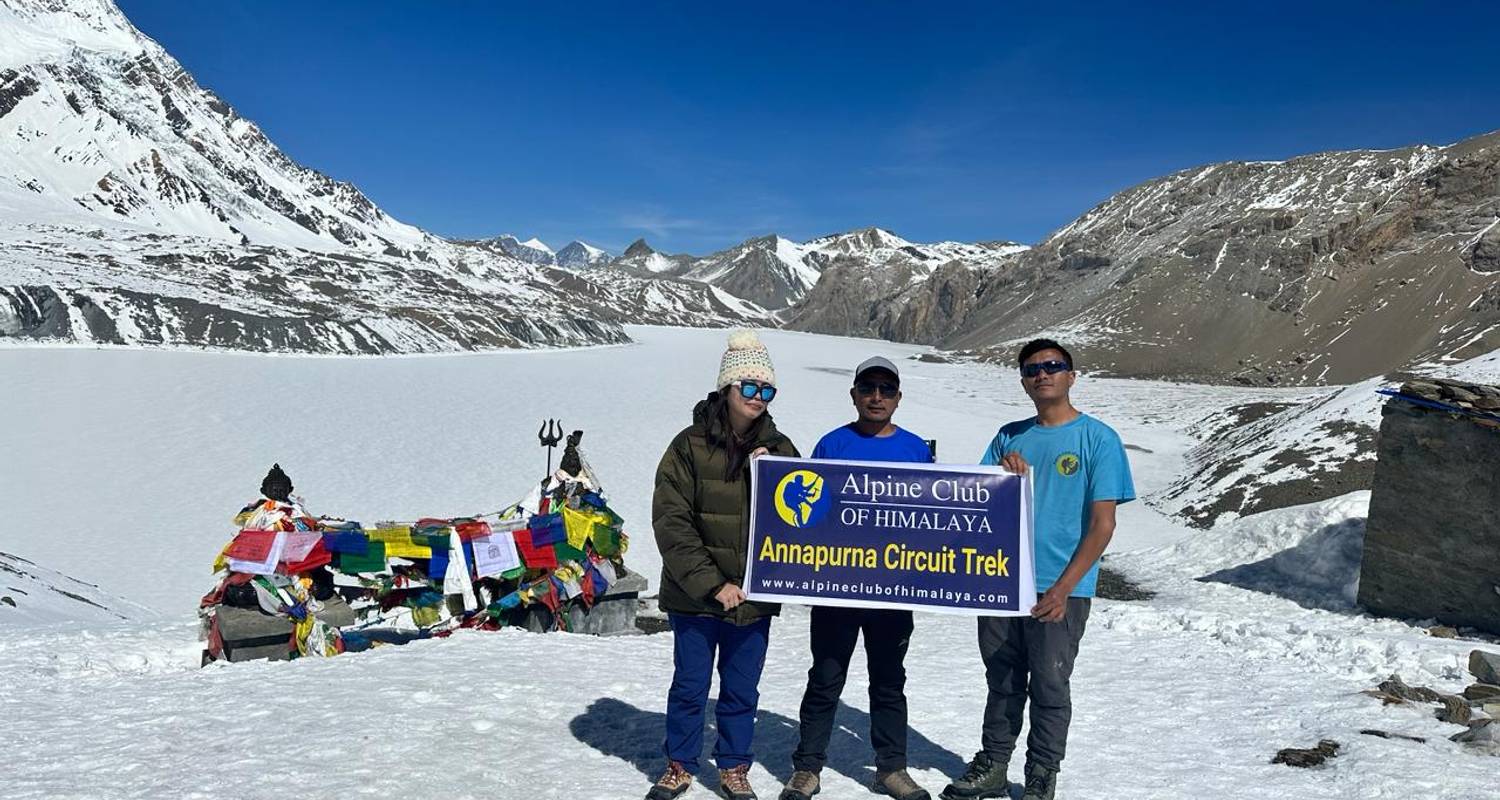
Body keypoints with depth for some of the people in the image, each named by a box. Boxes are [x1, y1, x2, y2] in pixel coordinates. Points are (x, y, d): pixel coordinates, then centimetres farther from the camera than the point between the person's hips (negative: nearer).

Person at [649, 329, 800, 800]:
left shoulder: (779, 449, 4)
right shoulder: (690, 446, -7)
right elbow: (671, 523, -11)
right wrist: (711, 583, -16)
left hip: (755, 597, 2)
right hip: (695, 596, -2)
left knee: (742, 690, 13)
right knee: (689, 686, 11)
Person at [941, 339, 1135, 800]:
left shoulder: (1097, 438, -4)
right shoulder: (1009, 437, 9)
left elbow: (1103, 524, -8)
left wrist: (1063, 588, -16)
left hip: (1060, 590, -4)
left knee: (1049, 688, 6)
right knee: (1002, 682, 15)